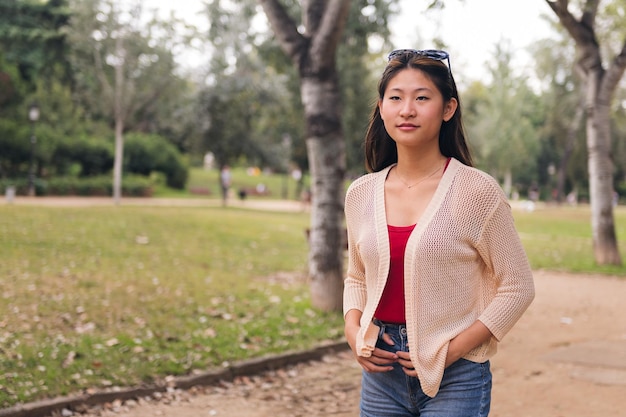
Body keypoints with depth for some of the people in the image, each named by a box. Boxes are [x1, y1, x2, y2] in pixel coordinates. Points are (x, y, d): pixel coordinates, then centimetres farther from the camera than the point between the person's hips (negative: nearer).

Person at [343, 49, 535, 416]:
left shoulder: (477, 191, -10)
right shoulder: (361, 193, 3)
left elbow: (517, 286, -6)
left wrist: (454, 349, -13)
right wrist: (353, 330, -2)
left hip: (455, 378, -4)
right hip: (381, 370, 4)